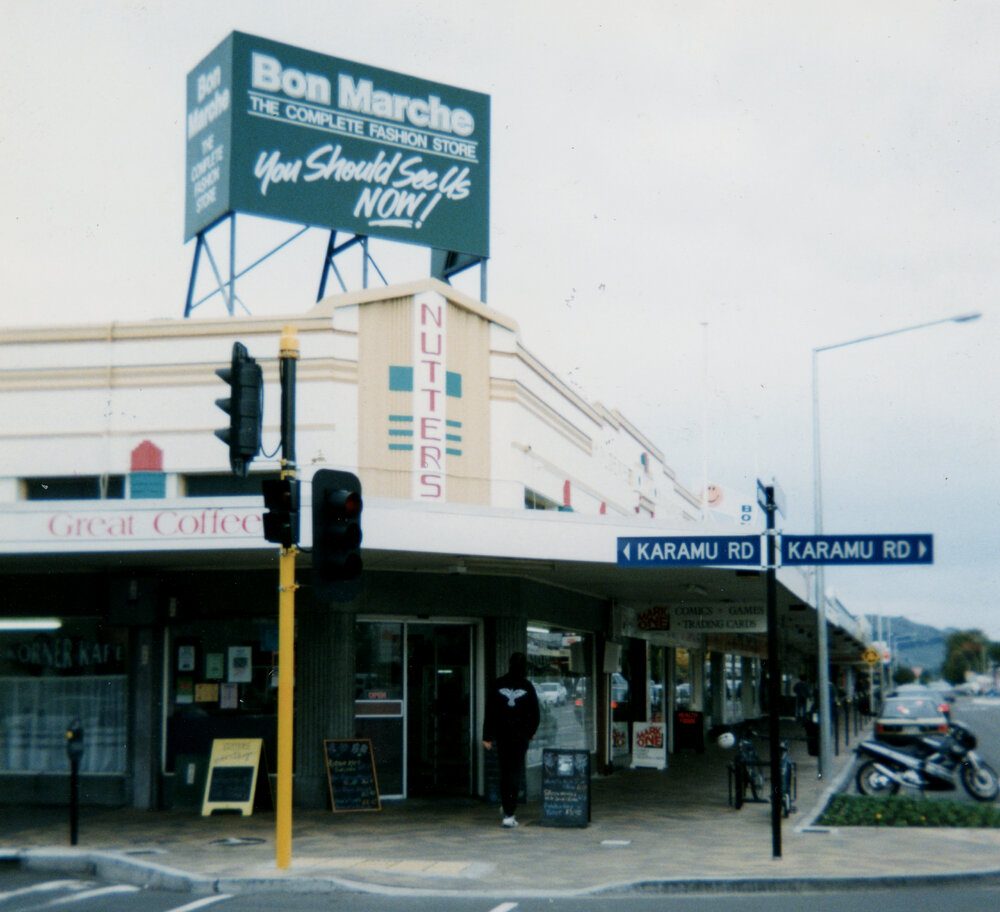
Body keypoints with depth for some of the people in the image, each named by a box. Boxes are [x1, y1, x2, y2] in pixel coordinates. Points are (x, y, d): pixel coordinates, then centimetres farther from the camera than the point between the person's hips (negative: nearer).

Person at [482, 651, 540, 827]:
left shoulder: (497, 685, -1)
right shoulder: (527, 687, -4)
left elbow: (489, 712, -1)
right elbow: (534, 714, 1)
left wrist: (487, 737, 3)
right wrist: (531, 732, 18)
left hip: (501, 734, 2)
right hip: (520, 736, -2)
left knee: (504, 772, 15)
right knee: (515, 772, -1)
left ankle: (507, 809, 21)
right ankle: (509, 814, -8)